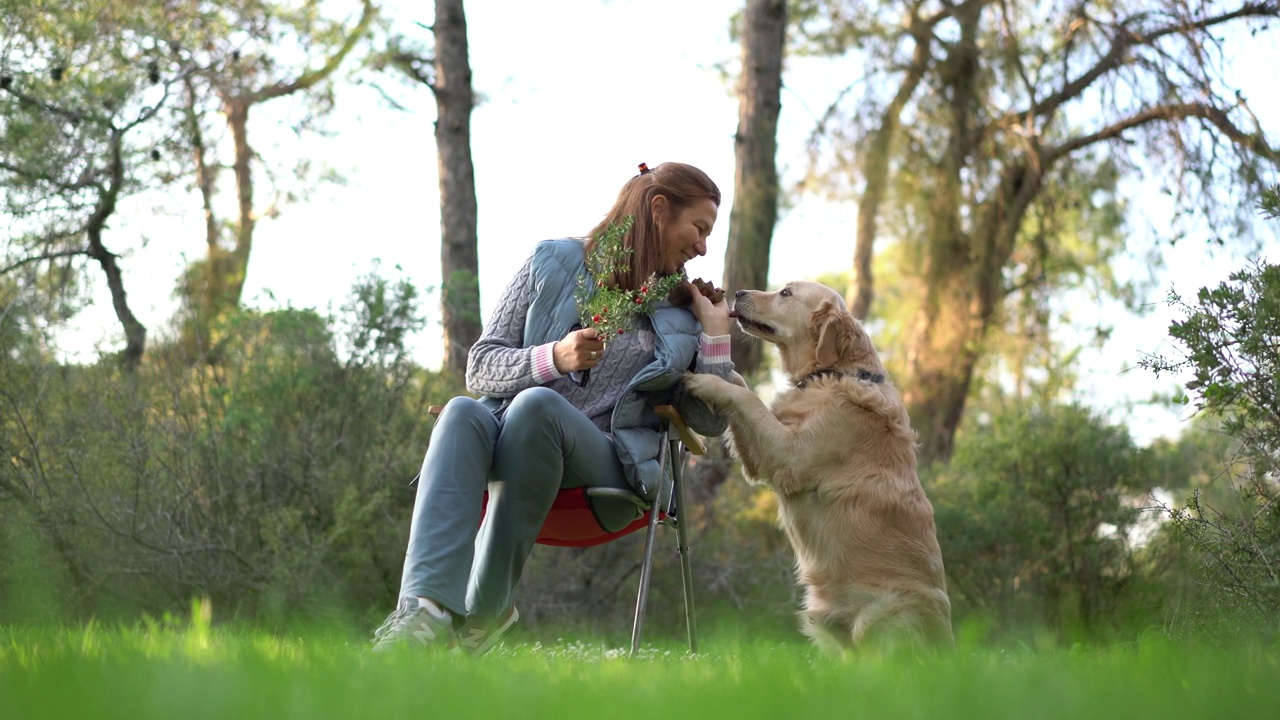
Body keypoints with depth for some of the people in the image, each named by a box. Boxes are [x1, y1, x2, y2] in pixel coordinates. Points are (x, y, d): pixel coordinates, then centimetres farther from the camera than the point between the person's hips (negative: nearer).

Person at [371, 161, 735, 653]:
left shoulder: (679, 310, 17)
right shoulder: (553, 263, 12)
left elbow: (709, 421, 12)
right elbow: (480, 367, 5)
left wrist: (716, 331, 5)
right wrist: (555, 357, -12)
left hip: (606, 462, 0)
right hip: (510, 441, 0)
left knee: (535, 405, -34)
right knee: (463, 413, -35)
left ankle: (485, 609, -33)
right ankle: (426, 608, -51)